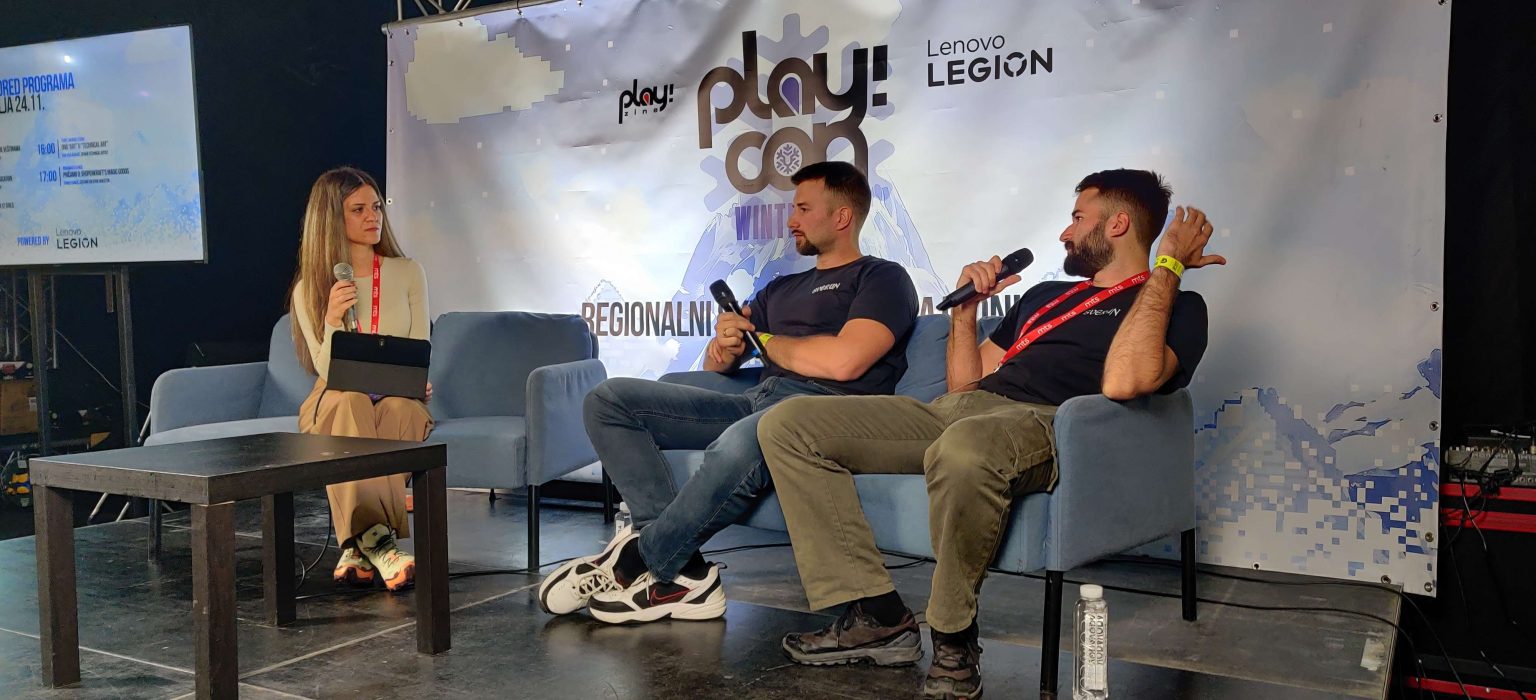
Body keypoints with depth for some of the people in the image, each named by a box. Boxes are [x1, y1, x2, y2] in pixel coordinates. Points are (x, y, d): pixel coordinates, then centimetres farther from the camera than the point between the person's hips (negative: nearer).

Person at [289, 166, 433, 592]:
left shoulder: (408, 274, 8)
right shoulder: (309, 290, 3)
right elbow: (327, 371, -5)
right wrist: (333, 320, -23)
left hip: (399, 400, 1)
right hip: (333, 407, -1)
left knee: (399, 408, -36)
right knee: (350, 401, -37)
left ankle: (360, 546, -38)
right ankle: (378, 540, -46)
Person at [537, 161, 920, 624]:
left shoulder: (883, 278, 7)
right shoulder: (781, 289, 30)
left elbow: (843, 361, -13)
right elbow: (716, 367, 29)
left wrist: (765, 341, 4)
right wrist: (724, 347, 3)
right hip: (756, 402, 8)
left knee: (739, 446, -42)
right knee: (608, 401, -5)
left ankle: (638, 561, -18)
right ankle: (685, 573, -20)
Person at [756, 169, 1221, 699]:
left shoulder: (1176, 306, 8)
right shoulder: (1045, 295, 32)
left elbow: (1123, 382, -16)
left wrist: (1169, 266, -8)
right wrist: (965, 308, 18)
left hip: (1041, 423, -8)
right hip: (957, 410, 8)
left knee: (963, 448, -45)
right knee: (787, 425, -5)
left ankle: (954, 644, -20)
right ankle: (878, 617, -10)